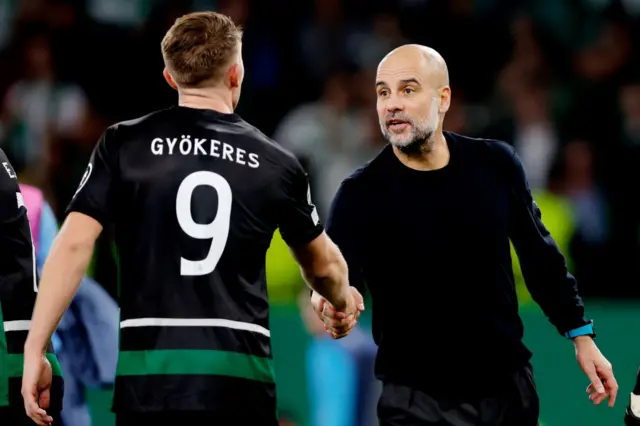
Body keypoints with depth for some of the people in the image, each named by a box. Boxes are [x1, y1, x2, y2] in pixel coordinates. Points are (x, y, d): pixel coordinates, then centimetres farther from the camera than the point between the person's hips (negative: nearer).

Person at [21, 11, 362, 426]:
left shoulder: (124, 145, 3)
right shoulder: (276, 163, 8)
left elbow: (74, 245, -5)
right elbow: (323, 264, 23)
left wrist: (34, 349, -1)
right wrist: (343, 299, 46)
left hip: (149, 375, 0)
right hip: (240, 377, 0)